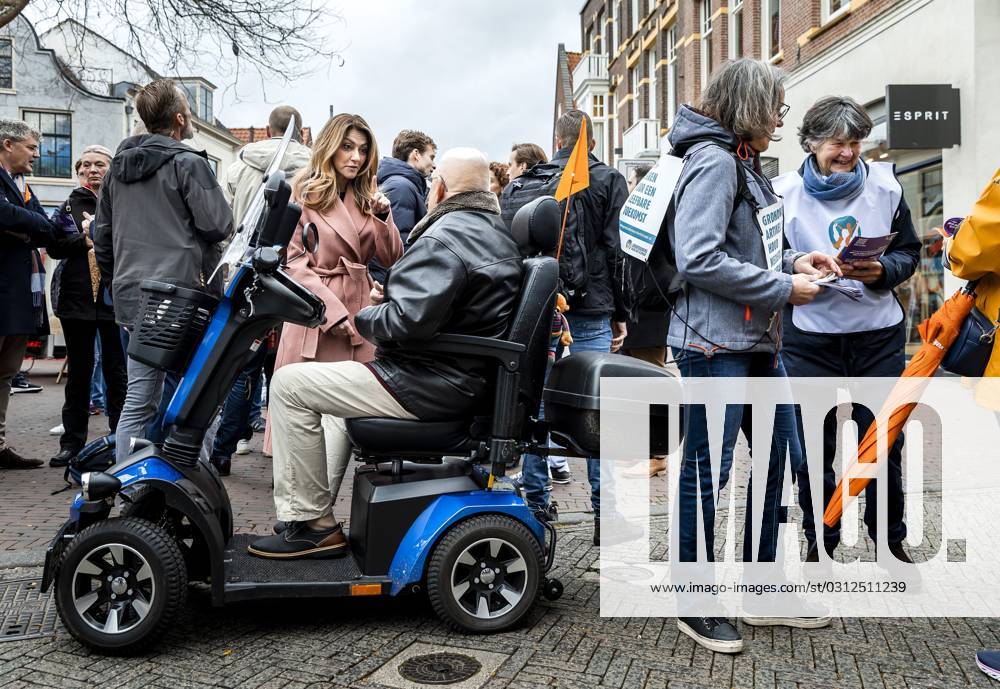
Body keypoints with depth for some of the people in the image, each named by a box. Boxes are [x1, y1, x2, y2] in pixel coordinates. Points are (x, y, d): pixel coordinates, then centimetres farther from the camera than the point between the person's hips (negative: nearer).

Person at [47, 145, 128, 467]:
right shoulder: (71, 205, 12)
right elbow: (54, 247, 3)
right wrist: (84, 240, -11)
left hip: (115, 297, -2)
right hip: (77, 297, 2)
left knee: (116, 369, 2)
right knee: (79, 372, 9)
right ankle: (72, 442, 16)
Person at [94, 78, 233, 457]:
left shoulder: (118, 166, 16)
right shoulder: (188, 163, -8)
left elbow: (101, 234, 20)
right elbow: (218, 225, -11)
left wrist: (116, 281, 27)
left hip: (131, 296, 7)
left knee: (137, 401, 10)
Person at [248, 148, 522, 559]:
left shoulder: (445, 239, -19)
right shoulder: (498, 234, 14)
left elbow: (408, 321, -29)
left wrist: (366, 318, -9)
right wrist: (389, 300, 11)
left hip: (432, 387, -11)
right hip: (468, 378, 11)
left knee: (290, 384, -7)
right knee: (341, 379, 32)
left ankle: (313, 524, -2)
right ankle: (321, 503, 35)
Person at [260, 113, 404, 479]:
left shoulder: (366, 198, 18)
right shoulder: (304, 192, 3)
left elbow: (392, 259, 14)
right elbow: (292, 259, -5)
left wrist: (383, 216, -3)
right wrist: (332, 308, -13)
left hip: (361, 317, 4)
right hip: (317, 313, -4)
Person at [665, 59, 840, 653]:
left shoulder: (743, 164, 19)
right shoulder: (714, 161, -12)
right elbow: (699, 259, -23)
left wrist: (791, 262, 7)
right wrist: (783, 287, -16)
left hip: (758, 343, 11)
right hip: (715, 343, -10)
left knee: (782, 457, 15)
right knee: (708, 471, -1)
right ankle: (696, 604, 15)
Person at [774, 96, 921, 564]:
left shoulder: (884, 186, 2)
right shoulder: (784, 193, -4)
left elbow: (909, 252, 8)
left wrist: (881, 271, -13)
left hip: (879, 335, 2)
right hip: (810, 337, -1)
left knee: (884, 441, 8)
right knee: (814, 446, 6)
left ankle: (890, 539, 28)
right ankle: (819, 540, 24)